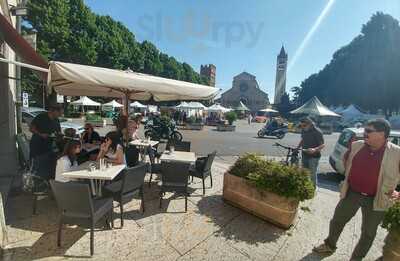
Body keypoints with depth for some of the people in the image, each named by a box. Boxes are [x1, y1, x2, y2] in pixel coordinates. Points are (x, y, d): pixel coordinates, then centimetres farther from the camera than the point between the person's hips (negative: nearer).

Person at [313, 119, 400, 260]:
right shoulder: (356, 146, -5)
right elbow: (346, 162, 13)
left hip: (375, 199, -2)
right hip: (352, 193, 2)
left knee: (368, 233, 17)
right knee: (337, 221, 15)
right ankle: (330, 245, 38)